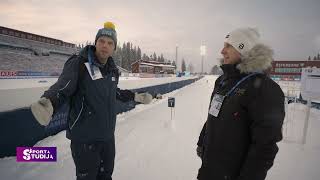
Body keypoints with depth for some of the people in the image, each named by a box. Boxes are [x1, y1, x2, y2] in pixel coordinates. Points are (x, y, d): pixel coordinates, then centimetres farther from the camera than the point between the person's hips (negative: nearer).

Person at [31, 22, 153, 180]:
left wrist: (136, 96, 24)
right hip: (84, 137, -6)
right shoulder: (79, 63, -15)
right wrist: (48, 103, -43)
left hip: (108, 135, 6)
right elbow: (61, 88, -22)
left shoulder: (113, 70, 5)